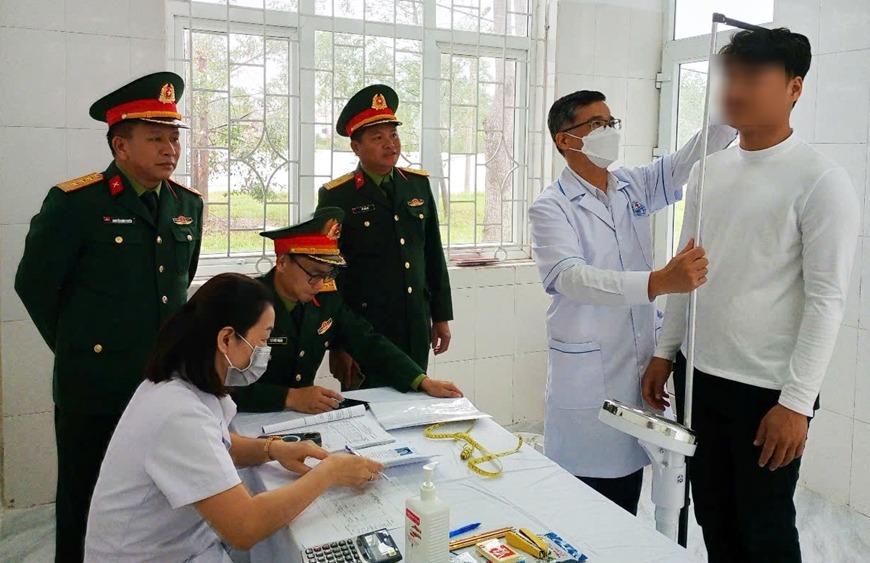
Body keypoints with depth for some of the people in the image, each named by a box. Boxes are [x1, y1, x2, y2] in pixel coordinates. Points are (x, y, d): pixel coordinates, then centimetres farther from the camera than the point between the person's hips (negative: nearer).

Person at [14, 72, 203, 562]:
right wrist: (77, 349, 4)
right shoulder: (74, 203, -12)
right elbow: (35, 286, -4)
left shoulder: (188, 204, 5)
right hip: (95, 387, -4)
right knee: (86, 507, 13)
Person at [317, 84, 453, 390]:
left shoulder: (418, 184, 5)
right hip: (364, 330, -4)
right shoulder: (336, 196, -8)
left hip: (417, 331, 4)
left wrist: (441, 316, 11)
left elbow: (434, 254, 10)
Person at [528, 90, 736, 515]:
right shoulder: (551, 207, -10)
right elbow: (569, 277, -25)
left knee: (627, 504, 17)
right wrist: (659, 282, -39)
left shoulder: (634, 186, 9)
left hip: (640, 367, 6)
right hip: (586, 380, -5)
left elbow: (695, 156, 3)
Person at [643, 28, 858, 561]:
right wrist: (664, 352, 11)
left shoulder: (822, 182, -11)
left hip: (767, 389, -5)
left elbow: (826, 300, -14)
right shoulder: (709, 170, 7)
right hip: (699, 375, 6)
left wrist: (796, 402, -16)